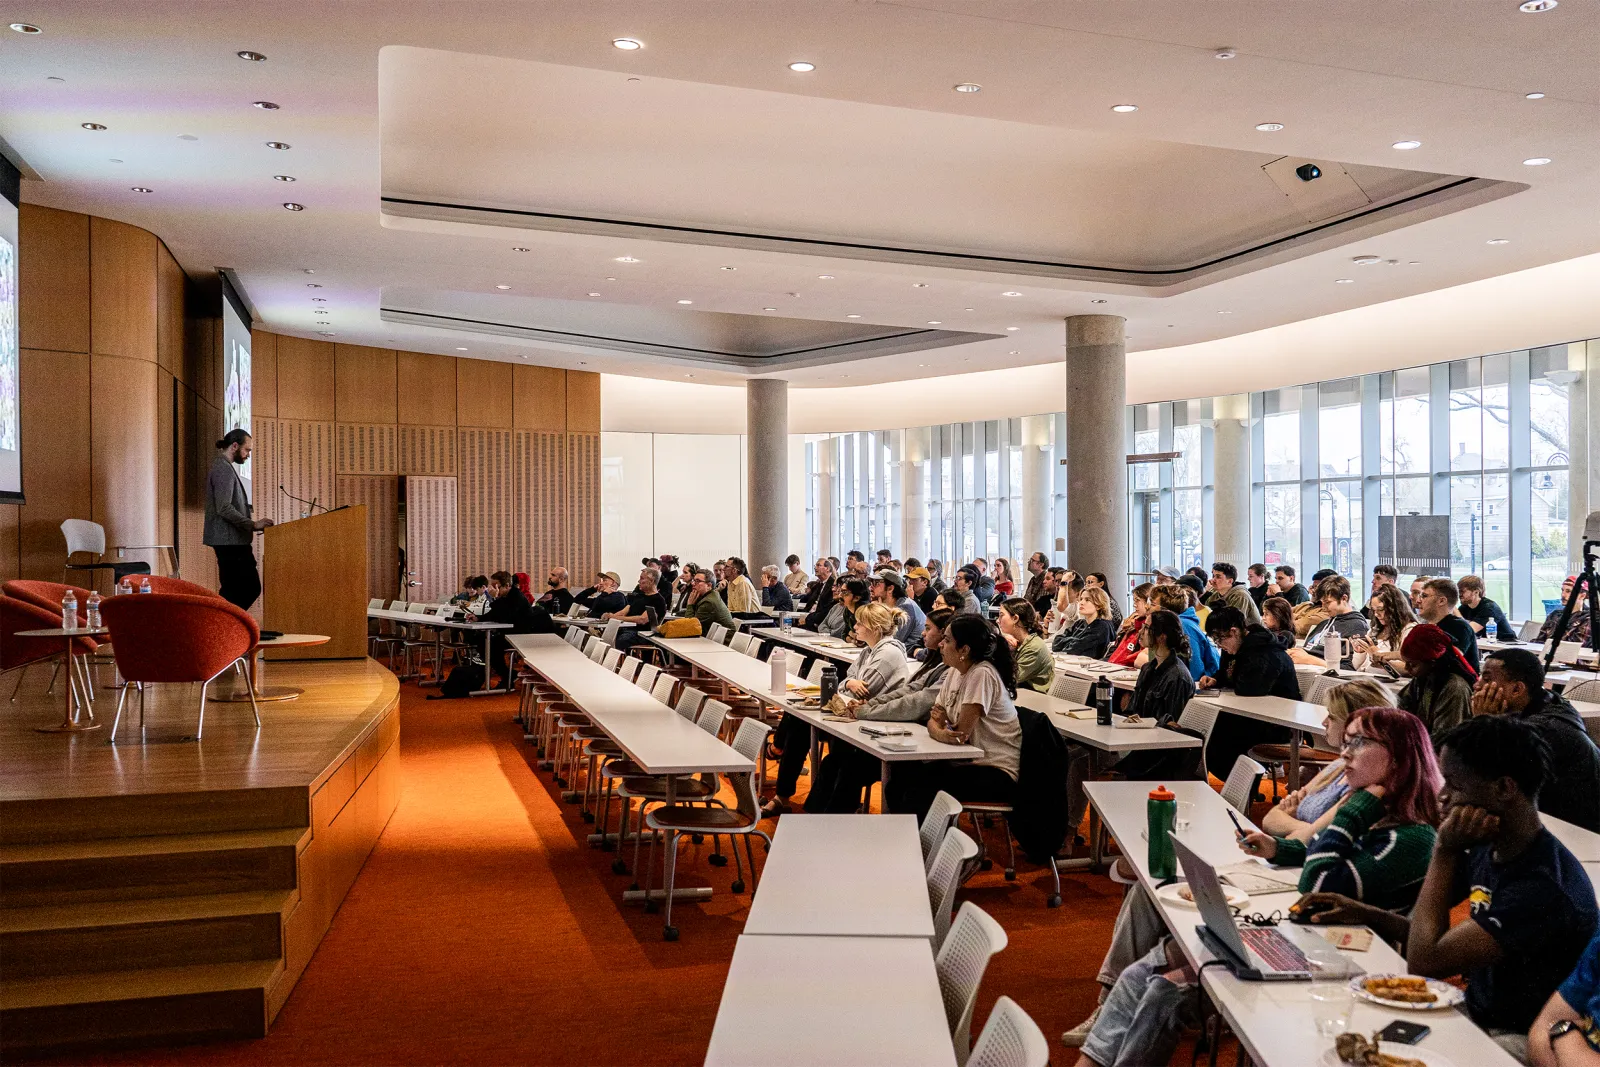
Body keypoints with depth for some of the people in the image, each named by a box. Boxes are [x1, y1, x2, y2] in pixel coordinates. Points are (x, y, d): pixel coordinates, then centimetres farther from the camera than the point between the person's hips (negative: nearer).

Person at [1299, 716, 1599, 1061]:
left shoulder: (1544, 886, -27)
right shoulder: (1487, 852, 1)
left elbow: (1424, 963, -27)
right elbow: (1437, 941, 12)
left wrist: (1445, 851, -23)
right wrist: (1364, 913, -2)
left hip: (1516, 1041, -8)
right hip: (1476, 1012, 8)